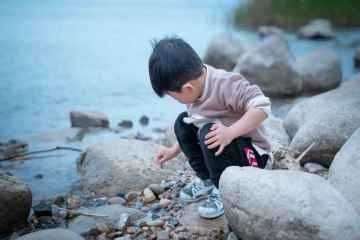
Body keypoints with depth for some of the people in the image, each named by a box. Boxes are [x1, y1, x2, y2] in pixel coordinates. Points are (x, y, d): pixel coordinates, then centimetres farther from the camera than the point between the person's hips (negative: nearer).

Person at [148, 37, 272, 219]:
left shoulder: (225, 84, -28)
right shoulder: (196, 87, -2)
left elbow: (261, 107, -36)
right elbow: (198, 124, 13)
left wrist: (230, 132, -40)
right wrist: (174, 151, 15)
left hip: (252, 154, -8)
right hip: (227, 146, 9)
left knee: (209, 133, -32)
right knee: (183, 123, 4)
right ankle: (207, 180, 9)